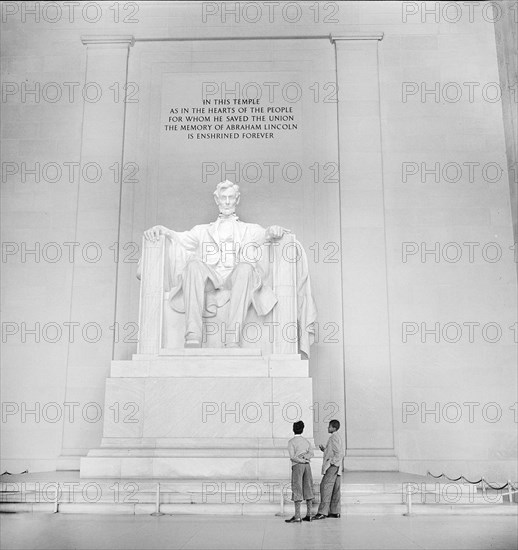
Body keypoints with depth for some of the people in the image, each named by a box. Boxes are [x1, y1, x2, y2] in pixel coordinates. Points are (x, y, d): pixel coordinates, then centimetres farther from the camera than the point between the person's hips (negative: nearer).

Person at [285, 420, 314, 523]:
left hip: (297, 465, -5)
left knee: (297, 490, -6)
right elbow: (311, 454, 1)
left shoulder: (291, 441, -2)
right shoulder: (306, 441, 14)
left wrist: (301, 460, -2)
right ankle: (308, 515, 11)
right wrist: (305, 457, -9)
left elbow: (292, 456, -12)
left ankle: (297, 516, -9)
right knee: (308, 489, 9)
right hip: (307, 465, 5)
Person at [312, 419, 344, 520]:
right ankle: (335, 511, 14)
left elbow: (339, 454, -21)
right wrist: (324, 450, 14)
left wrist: (331, 462, -17)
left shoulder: (333, 438, -14)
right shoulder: (338, 437, 17)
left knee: (325, 487, -11)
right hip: (337, 468, 10)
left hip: (332, 466, -10)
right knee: (335, 489, 11)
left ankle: (323, 512, -14)